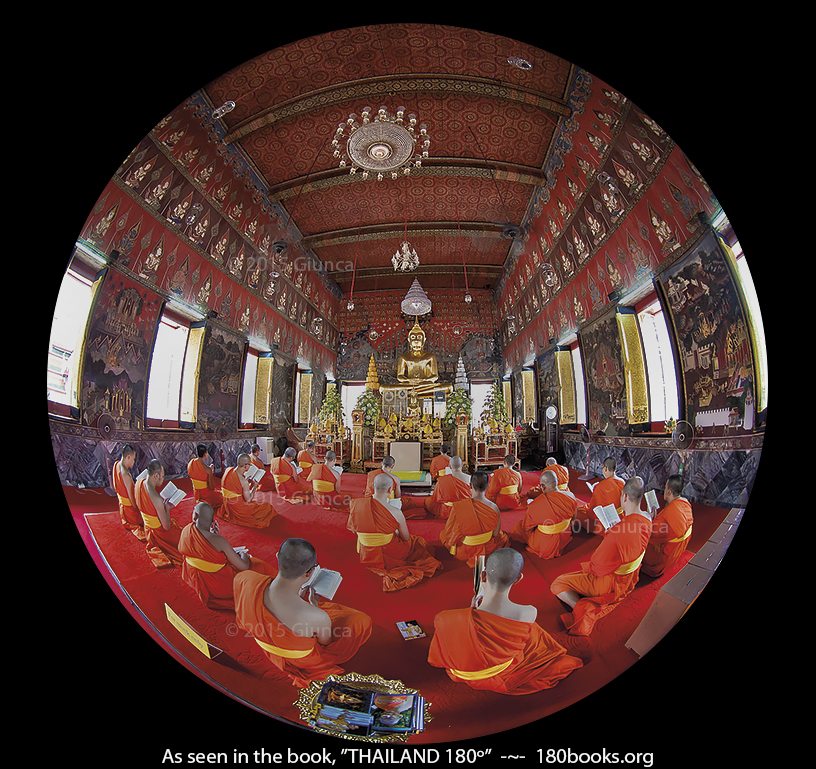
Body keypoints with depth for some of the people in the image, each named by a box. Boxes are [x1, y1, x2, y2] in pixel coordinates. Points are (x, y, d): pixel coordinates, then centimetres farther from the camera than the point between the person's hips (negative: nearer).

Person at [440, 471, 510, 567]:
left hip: (462, 553, -2)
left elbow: (449, 532, -16)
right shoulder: (494, 508, -21)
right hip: (488, 549, 3)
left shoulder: (458, 507, -28)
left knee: (442, 532, 26)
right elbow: (495, 534, -5)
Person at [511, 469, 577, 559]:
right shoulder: (571, 497, -18)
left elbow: (526, 528, -11)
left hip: (544, 547, -4)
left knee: (518, 527, 18)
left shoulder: (535, 505, -30)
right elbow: (573, 519, 4)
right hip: (565, 541, 5)